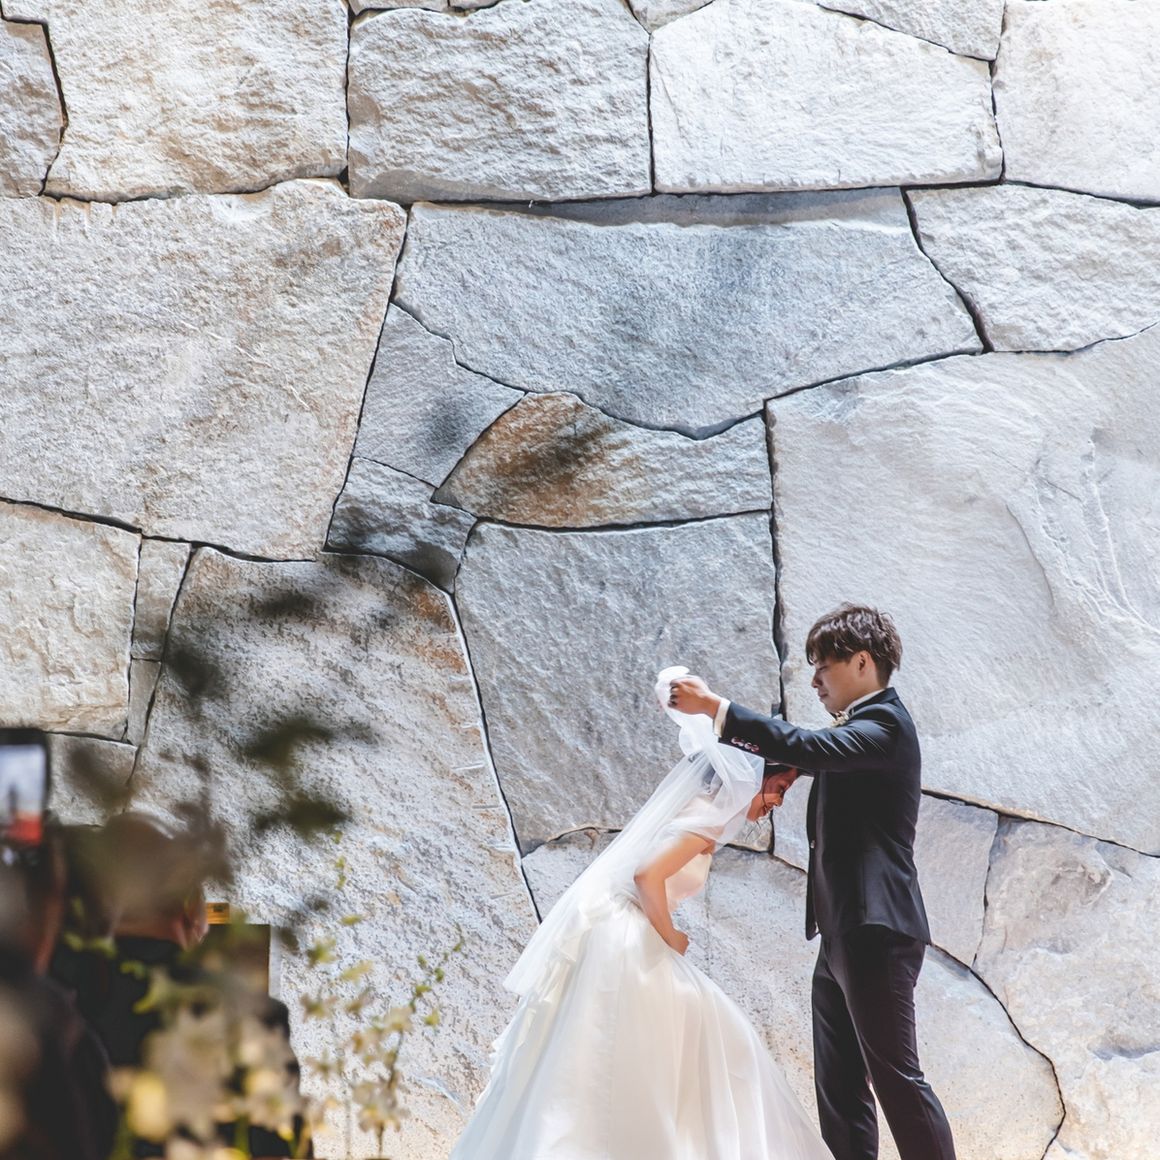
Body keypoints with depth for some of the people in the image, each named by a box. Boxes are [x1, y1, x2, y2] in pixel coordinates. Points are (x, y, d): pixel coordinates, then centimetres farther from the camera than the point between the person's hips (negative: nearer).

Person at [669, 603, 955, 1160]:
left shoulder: (886, 723, -12)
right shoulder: (860, 726, 18)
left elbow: (810, 748, -27)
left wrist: (717, 708, -26)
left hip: (875, 932, -10)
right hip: (844, 935, 10)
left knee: (895, 1075, -8)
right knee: (840, 1084, 10)